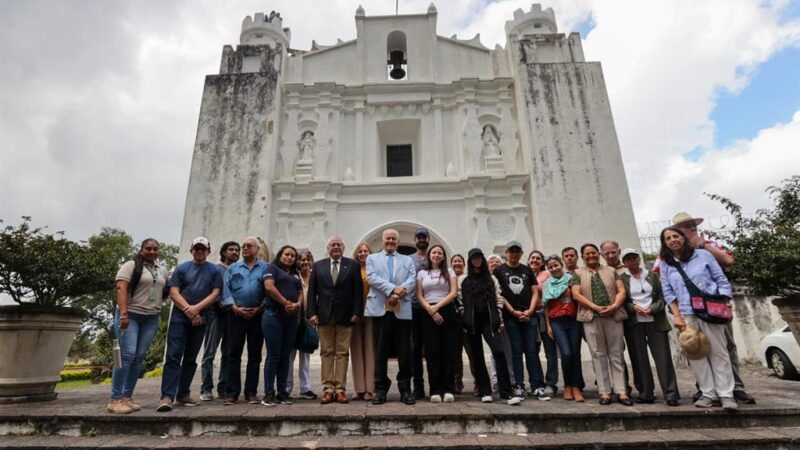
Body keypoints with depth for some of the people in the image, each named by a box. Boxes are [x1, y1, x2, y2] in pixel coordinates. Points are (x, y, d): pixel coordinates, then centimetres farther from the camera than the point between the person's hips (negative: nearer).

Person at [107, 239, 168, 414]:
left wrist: (159, 308, 12)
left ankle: (127, 397, 9)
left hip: (151, 318, 5)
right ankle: (115, 399, -5)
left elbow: (165, 290, 22)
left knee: (139, 357, 3)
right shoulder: (131, 265, -3)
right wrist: (123, 314, -21)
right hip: (130, 315, -5)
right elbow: (121, 289, -12)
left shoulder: (162, 270, 14)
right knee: (127, 354, -12)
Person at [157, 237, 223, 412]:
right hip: (179, 317, -1)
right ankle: (167, 396, -8)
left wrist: (197, 308, -13)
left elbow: (215, 293, -1)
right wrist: (188, 310, -12)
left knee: (191, 358, 9)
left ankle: (183, 394, 19)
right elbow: (173, 293, -1)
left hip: (200, 320, 1)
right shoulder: (181, 268, 7)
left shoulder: (214, 271, 7)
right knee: (173, 356, -8)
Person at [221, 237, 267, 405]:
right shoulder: (232, 268, 11)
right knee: (233, 354, 2)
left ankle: (251, 392, 13)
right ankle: (232, 392, 11)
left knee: (254, 355, 5)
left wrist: (259, 309, -10)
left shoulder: (265, 268, 4)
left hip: (257, 315, -1)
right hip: (236, 315, 1)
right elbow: (226, 290, 3)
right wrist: (235, 308, -9)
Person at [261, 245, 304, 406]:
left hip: (292, 317, 6)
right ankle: (269, 394, 4)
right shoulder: (272, 268, 3)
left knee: (285, 356, 7)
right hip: (274, 315, -6)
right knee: (273, 355, -4)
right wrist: (286, 303, -12)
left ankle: (282, 392, 13)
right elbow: (269, 286, -12)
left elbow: (300, 293, 14)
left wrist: (297, 304, -7)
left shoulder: (295, 274, 21)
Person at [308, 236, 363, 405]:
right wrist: (312, 313, -3)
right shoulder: (318, 266, 10)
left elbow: (357, 291, 0)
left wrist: (356, 312, -8)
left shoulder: (352, 265, 4)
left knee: (342, 353, 2)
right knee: (326, 353, 5)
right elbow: (312, 291, 7)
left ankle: (340, 389, 8)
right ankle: (328, 389, 11)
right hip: (324, 315, 2)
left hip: (345, 316, -1)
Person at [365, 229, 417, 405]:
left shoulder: (408, 260, 18)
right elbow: (372, 278, -3)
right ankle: (381, 389, 13)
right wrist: (393, 289, -15)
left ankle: (405, 389, 14)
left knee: (404, 351, 4)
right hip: (380, 309, -1)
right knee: (381, 350, 4)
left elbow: (412, 280, 2)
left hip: (403, 310, 1)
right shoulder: (372, 258, 14)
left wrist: (399, 292, -16)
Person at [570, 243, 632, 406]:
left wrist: (614, 306, -12)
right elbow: (576, 294, -2)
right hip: (591, 318, -1)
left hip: (614, 316, 1)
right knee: (598, 354, 1)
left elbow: (621, 290, 6)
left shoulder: (611, 271, 15)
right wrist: (596, 307, -12)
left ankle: (621, 391, 9)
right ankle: (605, 392, 7)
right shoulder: (578, 273, 10)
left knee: (616, 354, 3)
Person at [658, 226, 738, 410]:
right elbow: (668, 293, 4)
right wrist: (677, 317, -3)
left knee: (719, 353, 2)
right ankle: (708, 394, 12)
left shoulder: (703, 255, 2)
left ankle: (726, 395, 9)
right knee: (696, 356, 3)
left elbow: (722, 281, 4)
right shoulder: (665, 265, 5)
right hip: (686, 315, 1)